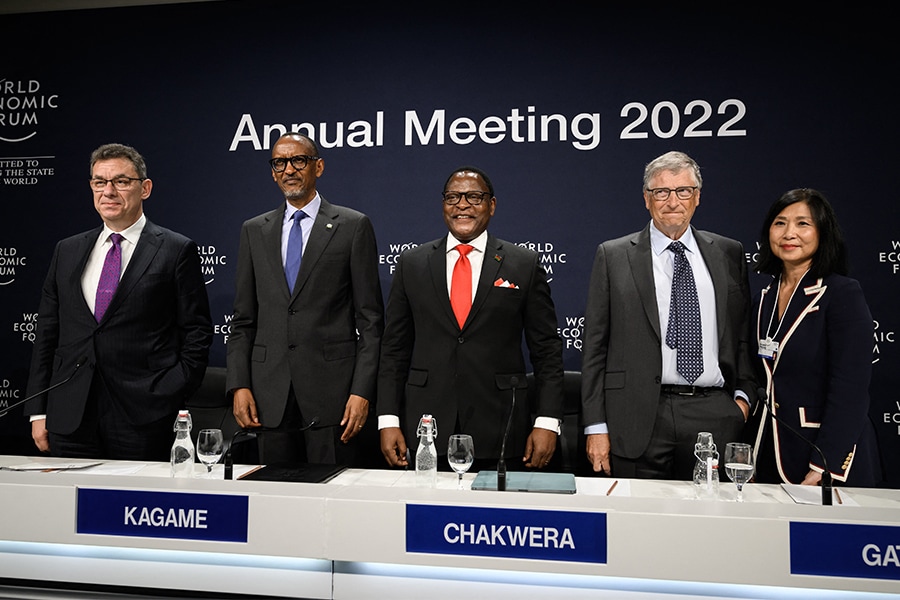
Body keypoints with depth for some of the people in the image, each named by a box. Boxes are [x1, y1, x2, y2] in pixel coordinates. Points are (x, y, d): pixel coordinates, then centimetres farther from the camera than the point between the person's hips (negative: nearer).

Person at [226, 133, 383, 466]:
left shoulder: (353, 226, 1)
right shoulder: (254, 231, 12)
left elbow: (370, 320, -2)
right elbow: (243, 320, 12)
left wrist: (362, 391, -9)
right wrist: (239, 385, 1)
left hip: (331, 390, -3)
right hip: (270, 395, 3)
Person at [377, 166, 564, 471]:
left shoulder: (525, 264, 2)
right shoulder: (412, 263, 7)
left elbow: (547, 350, 2)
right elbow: (395, 348, 7)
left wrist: (547, 422, -5)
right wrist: (388, 420, 1)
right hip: (426, 427, 1)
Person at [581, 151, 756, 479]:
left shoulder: (729, 254, 12)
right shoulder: (613, 256, 4)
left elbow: (744, 334, 16)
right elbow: (595, 347, 2)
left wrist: (743, 396, 3)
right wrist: (596, 427, -3)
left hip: (716, 415, 2)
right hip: (639, 421, -2)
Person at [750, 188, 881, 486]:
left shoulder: (844, 293, -11)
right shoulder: (766, 299, 8)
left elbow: (849, 391, -17)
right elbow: (763, 384, 10)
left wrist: (822, 470, -22)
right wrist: (749, 461, 5)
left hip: (832, 464, -5)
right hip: (772, 457, 6)